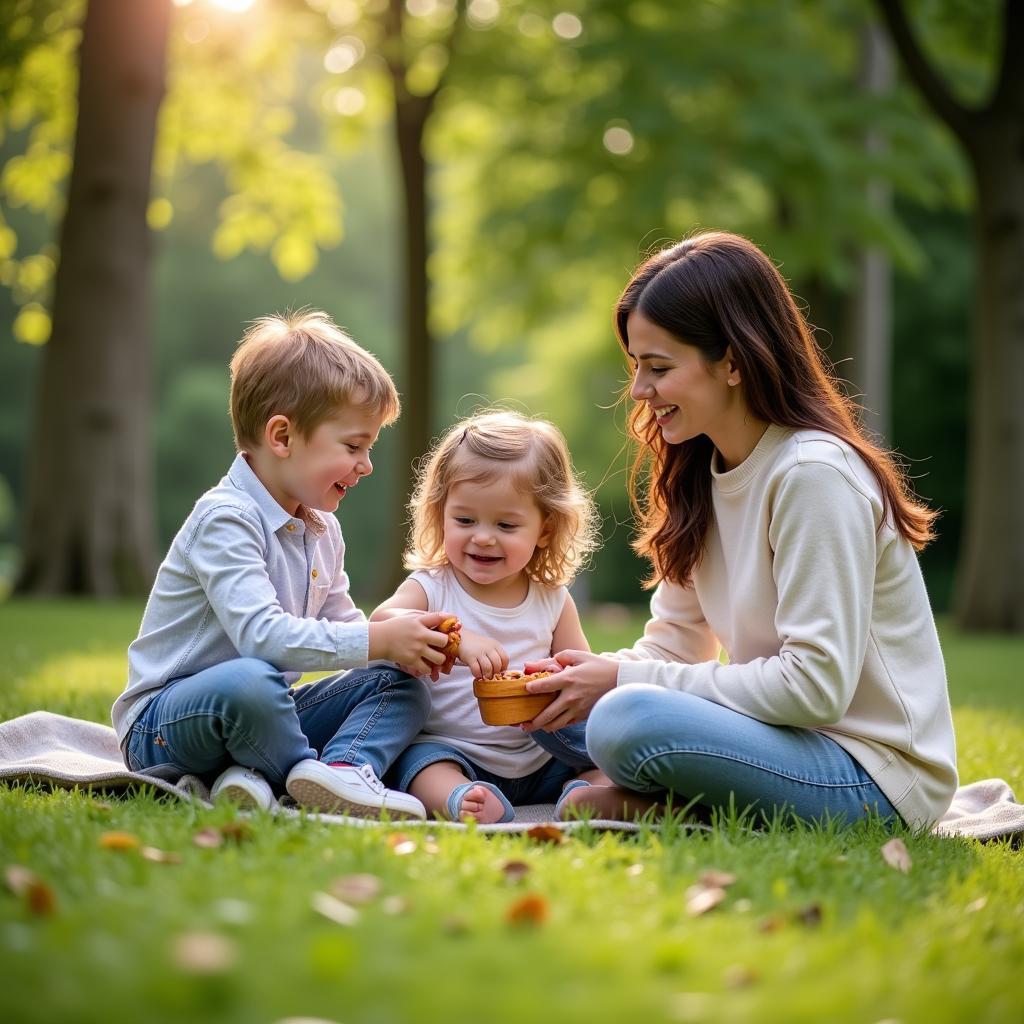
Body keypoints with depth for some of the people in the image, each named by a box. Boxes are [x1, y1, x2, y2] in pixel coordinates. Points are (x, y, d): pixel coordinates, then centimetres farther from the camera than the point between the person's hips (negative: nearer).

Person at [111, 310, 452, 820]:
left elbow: (340, 624, 15)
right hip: (161, 722, -9)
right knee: (248, 680, -42)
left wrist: (405, 641, -6)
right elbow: (260, 633, -32)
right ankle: (316, 782, -17)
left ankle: (344, 766, -31)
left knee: (402, 686, -4)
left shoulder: (322, 529, 11)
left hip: (264, 714, 9)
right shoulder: (225, 519, -20)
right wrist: (377, 640, -28)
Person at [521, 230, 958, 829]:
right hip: (791, 736, 9)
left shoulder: (815, 475, -19)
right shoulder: (700, 471, 8)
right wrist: (593, 675, -10)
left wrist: (627, 683, -19)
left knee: (629, 720, -31)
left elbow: (815, 687, -23)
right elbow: (676, 643, 11)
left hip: (876, 773, -9)